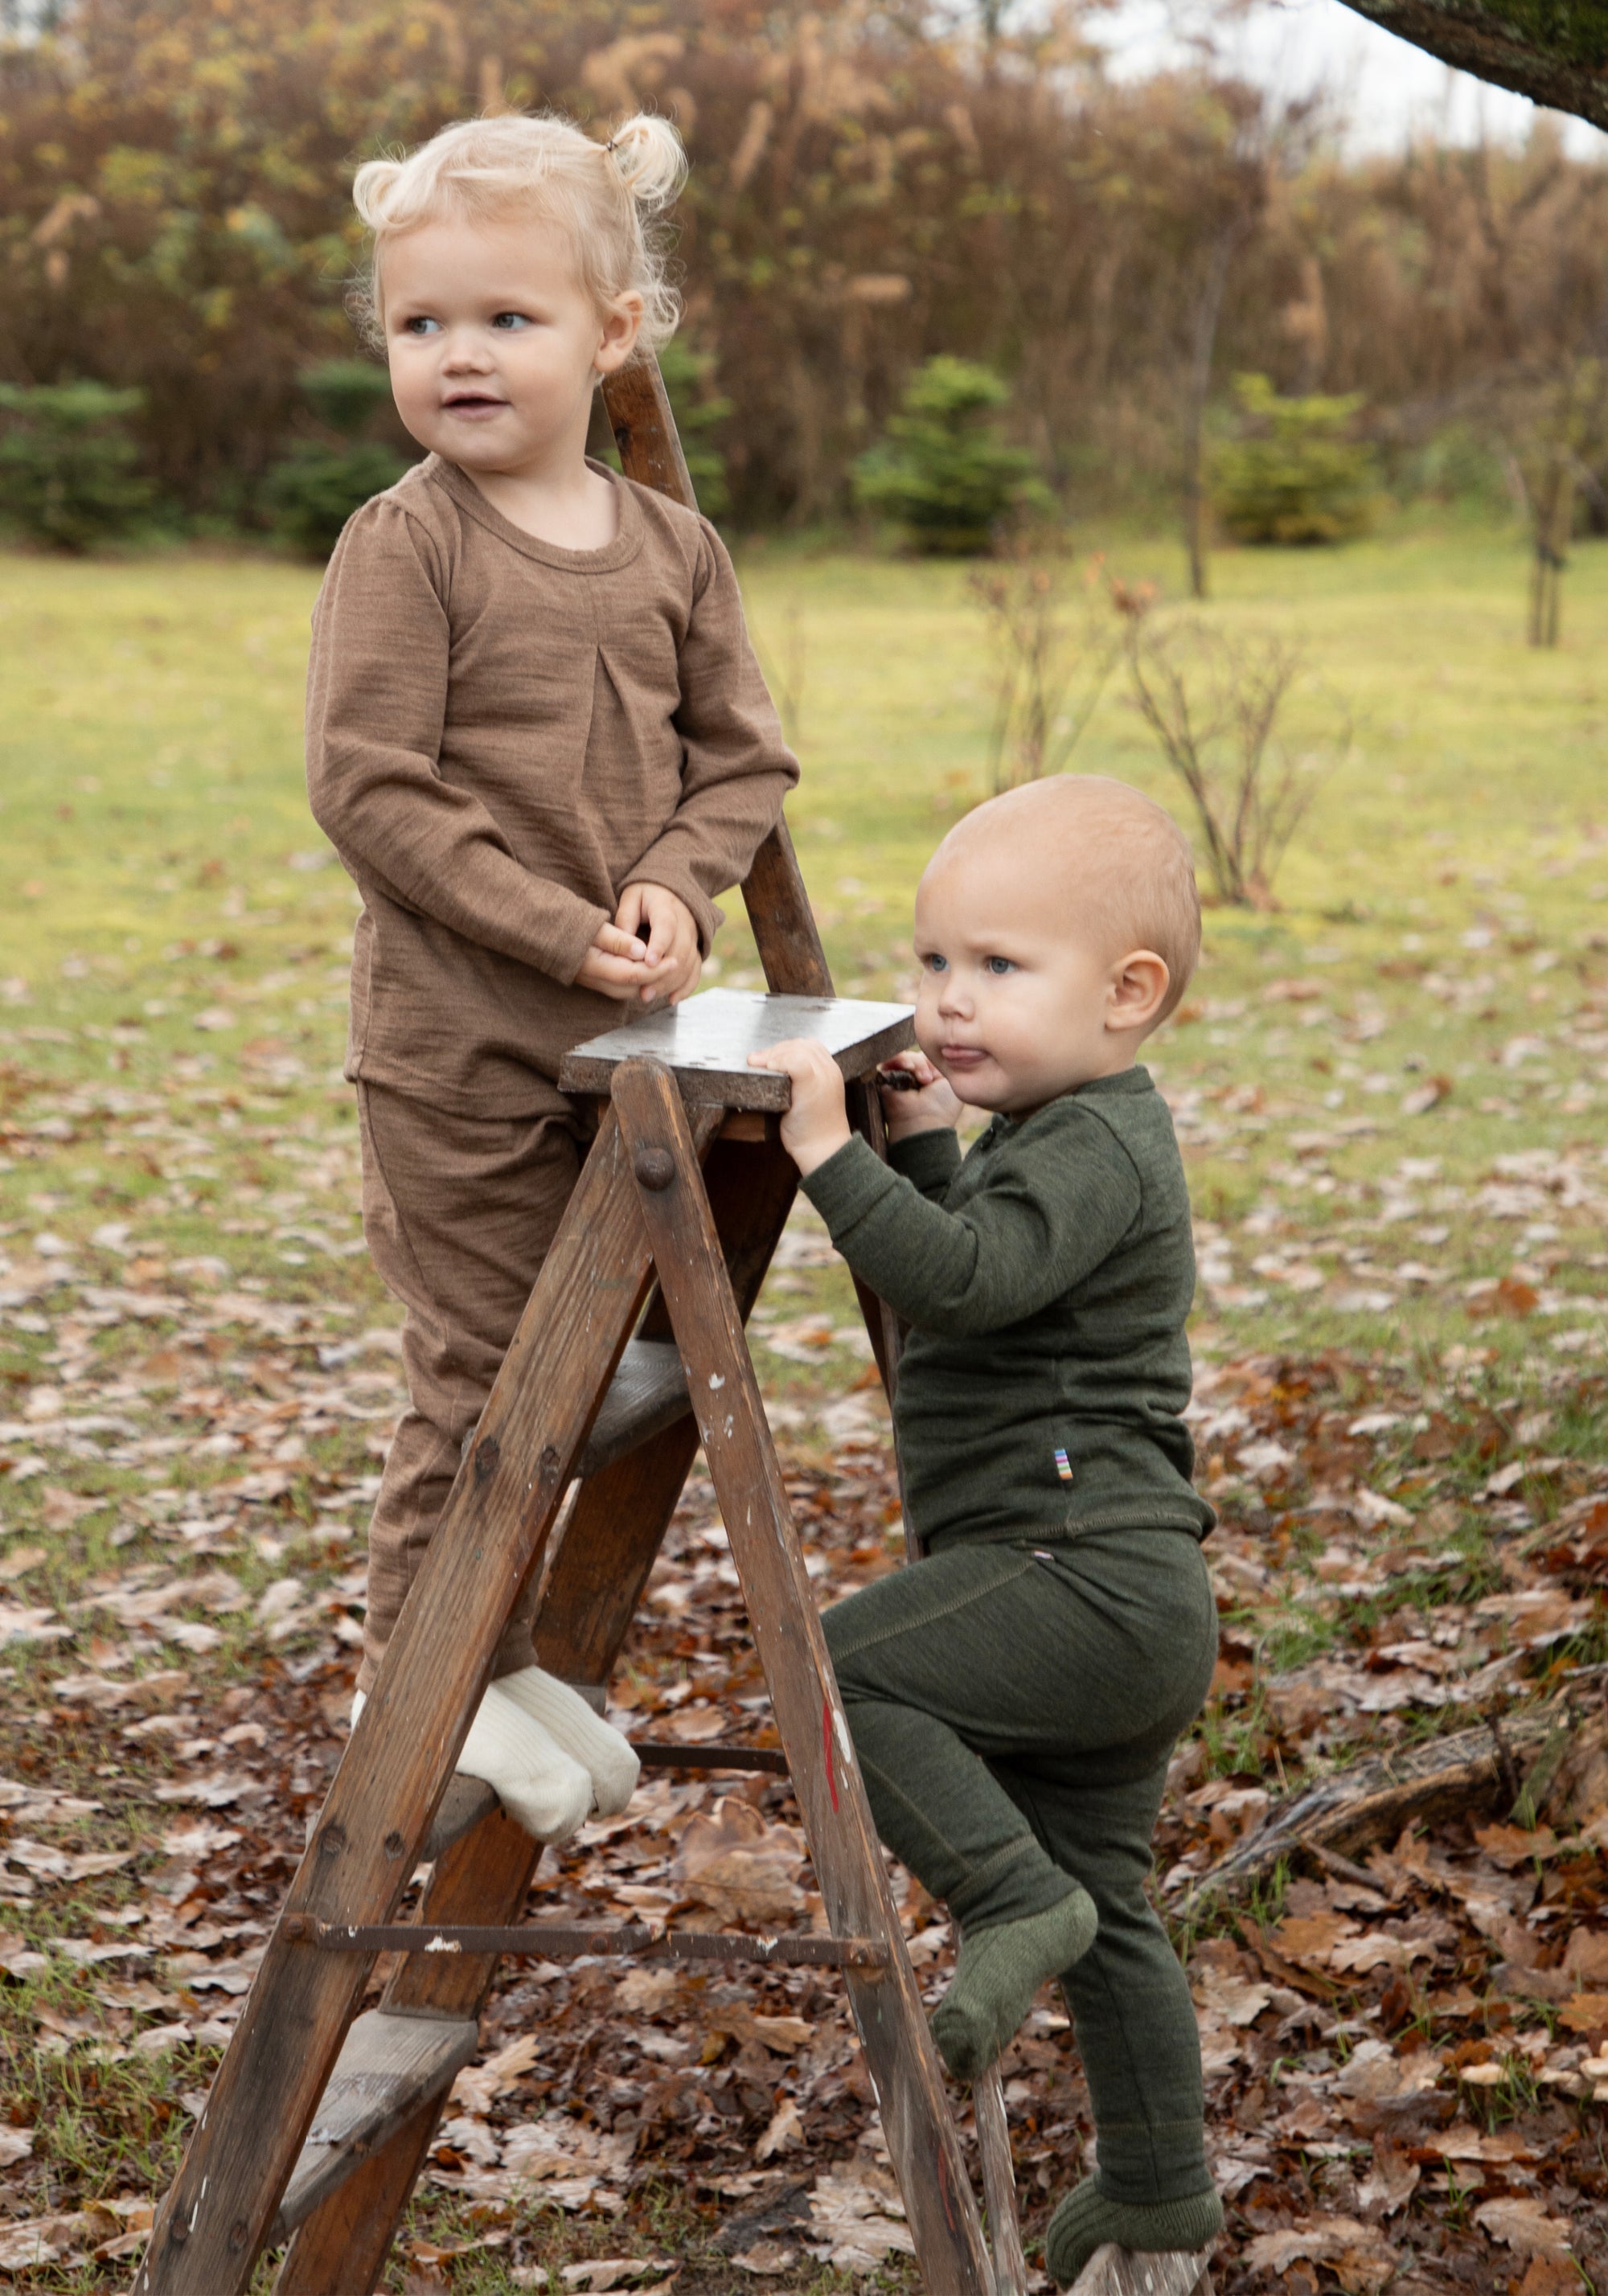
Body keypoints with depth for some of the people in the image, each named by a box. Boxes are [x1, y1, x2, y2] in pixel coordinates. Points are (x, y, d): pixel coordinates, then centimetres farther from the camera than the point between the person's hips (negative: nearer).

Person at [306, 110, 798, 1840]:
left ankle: (506, 1657, 30)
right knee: (483, 1355, -1)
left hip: (620, 1035, 6)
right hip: (455, 1038, -6)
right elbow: (369, 787, -16)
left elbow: (740, 754, 10)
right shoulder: (403, 546, -11)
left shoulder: (672, 546, 6)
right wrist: (560, 933, -20)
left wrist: (674, 888, -10)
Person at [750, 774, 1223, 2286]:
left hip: (1086, 1575, -10)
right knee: (1101, 1904, 17)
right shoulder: (1067, 1137, 18)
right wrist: (922, 1141, 13)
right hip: (1117, 1604, 10)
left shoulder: (1095, 1148, -14)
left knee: (838, 1666, -20)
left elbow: (964, 1278, -30)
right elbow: (960, 1276, 26)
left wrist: (833, 1154, -30)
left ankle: (1014, 1900, -13)